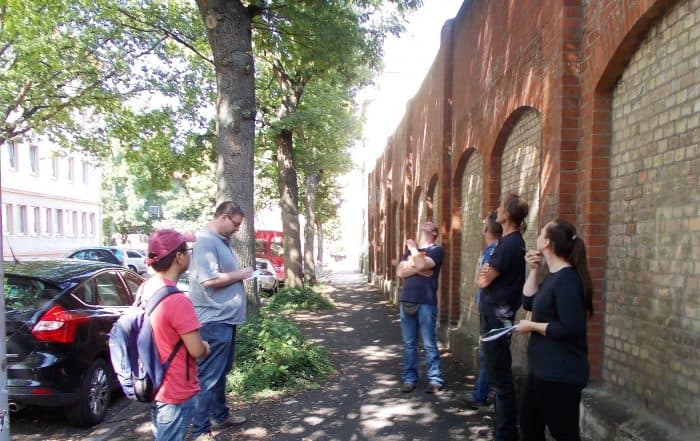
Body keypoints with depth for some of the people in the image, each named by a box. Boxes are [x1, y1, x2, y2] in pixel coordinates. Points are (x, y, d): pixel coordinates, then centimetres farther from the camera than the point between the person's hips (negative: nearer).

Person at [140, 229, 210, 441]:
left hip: (156, 385, 8)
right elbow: (197, 350, -24)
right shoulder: (178, 301, -28)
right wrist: (206, 347, -3)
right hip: (176, 391, -8)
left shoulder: (146, 289, -1)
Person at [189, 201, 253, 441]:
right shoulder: (206, 241, -18)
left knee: (221, 372, 21)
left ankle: (220, 414, 35)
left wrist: (240, 275, 8)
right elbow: (210, 279, -26)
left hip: (226, 317, 10)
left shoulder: (221, 240, 14)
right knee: (208, 375, -2)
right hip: (214, 320, -10)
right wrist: (240, 274, -15)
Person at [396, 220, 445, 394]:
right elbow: (400, 272, 4)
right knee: (409, 344, 8)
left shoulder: (436, 250, 0)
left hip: (426, 303, -5)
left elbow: (422, 264, -19)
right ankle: (409, 378, 16)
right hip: (406, 302, 5)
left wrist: (413, 248, -3)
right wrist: (417, 269, -10)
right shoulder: (410, 250, 17)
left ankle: (435, 379, 6)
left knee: (429, 344, -1)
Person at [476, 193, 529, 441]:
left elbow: (482, 281, -15)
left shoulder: (509, 244, -18)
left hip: (496, 316, -10)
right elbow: (484, 278, 15)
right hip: (497, 314, 10)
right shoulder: (513, 241, 12)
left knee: (500, 376, -2)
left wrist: (483, 274, 5)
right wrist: (486, 274, -4)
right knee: (499, 374, 18)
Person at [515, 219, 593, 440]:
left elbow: (570, 329, -27)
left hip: (560, 374, -10)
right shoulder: (553, 277, 9)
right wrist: (535, 271, 4)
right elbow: (529, 303, 14)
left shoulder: (567, 279, -22)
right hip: (543, 369, 10)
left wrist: (532, 326, -16)